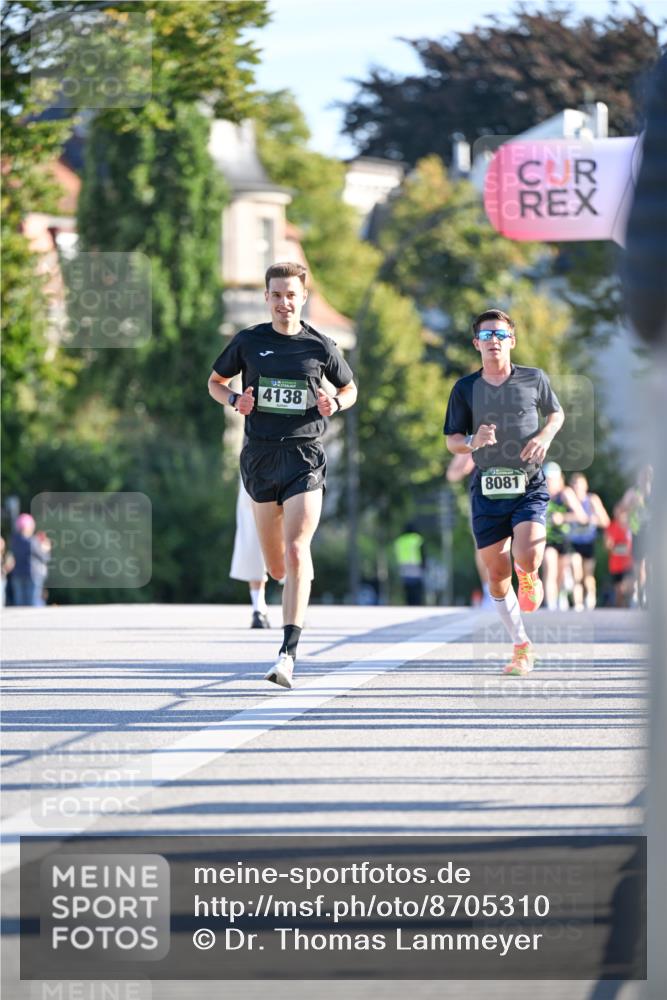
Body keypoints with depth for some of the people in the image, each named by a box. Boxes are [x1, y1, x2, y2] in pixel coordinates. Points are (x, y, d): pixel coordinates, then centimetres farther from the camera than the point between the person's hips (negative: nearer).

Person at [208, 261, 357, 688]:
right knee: (277, 567, 8)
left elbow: (350, 388, 17)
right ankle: (303, 573, 47)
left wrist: (335, 403, -5)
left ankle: (289, 655, -20)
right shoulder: (248, 342, 5)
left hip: (305, 455, -2)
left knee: (295, 553, -17)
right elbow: (215, 381, 18)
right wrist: (234, 400, -4)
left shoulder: (321, 346, 3)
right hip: (261, 456, 2)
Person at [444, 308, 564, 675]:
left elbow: (556, 413, 17)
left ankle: (530, 578, 17)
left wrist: (545, 436, -4)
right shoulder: (465, 389, 1)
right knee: (497, 574, 2)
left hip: (529, 486, -1)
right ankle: (522, 646, 19)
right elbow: (452, 441, 5)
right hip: (487, 489, 2)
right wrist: (473, 441, -17)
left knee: (527, 559, -22)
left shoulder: (533, 379, 1)